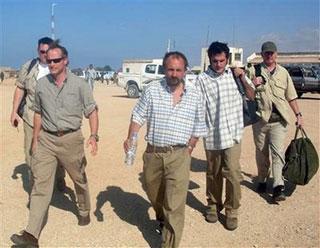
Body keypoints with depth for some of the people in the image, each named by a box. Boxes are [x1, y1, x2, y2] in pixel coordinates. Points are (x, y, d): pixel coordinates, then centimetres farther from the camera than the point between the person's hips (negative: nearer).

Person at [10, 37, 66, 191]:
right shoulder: (28, 67, 3)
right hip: (32, 118, 1)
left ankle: (60, 180, 35)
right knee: (31, 153, 7)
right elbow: (20, 88, 9)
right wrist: (14, 112, 6)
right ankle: (34, 186, 22)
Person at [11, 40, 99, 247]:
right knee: (41, 184, -4)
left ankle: (85, 212, 41)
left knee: (79, 179, 15)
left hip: (71, 139, -2)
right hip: (46, 139, 2)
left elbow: (92, 111, -4)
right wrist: (35, 139, 14)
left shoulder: (79, 84, -6)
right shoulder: (42, 84, 3)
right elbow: (38, 113, 13)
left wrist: (94, 136, -17)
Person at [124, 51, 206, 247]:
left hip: (179, 155, -2)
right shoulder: (152, 89, -1)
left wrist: (189, 150, 3)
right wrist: (130, 138, -14)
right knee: (152, 192, 22)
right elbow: (138, 116, 1)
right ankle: (161, 218, 53)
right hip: (153, 153, 2)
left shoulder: (194, 95, 1)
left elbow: (198, 128, 9)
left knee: (175, 206, -5)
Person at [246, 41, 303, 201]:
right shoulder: (253, 71, 5)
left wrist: (298, 115, 10)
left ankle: (278, 187, -10)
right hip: (260, 118, 0)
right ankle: (262, 181, 27)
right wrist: (253, 85, -11)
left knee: (278, 152, -9)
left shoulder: (283, 72, 10)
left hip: (279, 120, 0)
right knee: (261, 152, 11)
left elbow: (291, 96, 13)